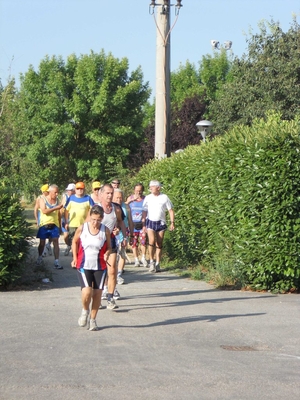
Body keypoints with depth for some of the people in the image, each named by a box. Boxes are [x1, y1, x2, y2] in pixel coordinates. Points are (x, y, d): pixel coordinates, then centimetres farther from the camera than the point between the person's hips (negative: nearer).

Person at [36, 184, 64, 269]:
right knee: (42, 243, 9)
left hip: (54, 225, 2)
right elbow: (44, 211, -19)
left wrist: (60, 226, 14)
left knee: (56, 242, -7)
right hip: (44, 225, -2)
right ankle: (39, 257, 33)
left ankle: (56, 262, -9)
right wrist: (56, 208, -26)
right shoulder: (43, 200, -3)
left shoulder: (57, 201, 8)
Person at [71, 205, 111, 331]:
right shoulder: (82, 228, -6)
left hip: (100, 267, 1)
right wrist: (75, 258, 6)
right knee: (87, 292, -17)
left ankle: (93, 319, 21)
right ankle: (85, 310, 15)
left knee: (97, 294, 2)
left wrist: (107, 254, -13)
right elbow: (75, 242, 12)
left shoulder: (105, 231, -5)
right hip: (84, 266, -1)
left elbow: (109, 247, 8)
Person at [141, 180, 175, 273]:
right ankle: (151, 261, -5)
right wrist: (143, 224, 1)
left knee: (159, 244, 3)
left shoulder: (164, 197, 3)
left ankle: (157, 263, 10)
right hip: (150, 222, 0)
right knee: (152, 241, -18)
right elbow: (144, 212, 8)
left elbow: (171, 210, 6)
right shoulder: (147, 198, 5)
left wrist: (172, 223, -3)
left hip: (161, 222, 1)